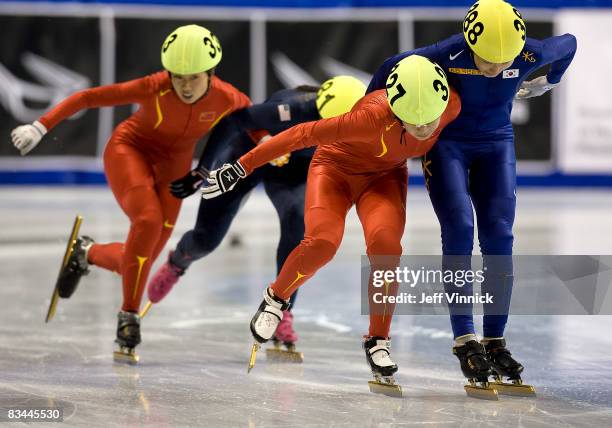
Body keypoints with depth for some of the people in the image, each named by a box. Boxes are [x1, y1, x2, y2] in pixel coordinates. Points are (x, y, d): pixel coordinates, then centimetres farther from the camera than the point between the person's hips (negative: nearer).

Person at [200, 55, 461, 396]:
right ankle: (276, 299, 3)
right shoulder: (375, 116, -39)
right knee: (322, 242, -28)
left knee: (385, 243, -25)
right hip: (336, 167, -3)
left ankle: (379, 341, -9)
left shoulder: (453, 106, -26)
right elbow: (306, 134, -31)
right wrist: (242, 167, -27)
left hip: (384, 175, 3)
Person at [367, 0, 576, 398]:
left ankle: (496, 342, 0)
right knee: (459, 229, -17)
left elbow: (568, 44, 0)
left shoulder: (531, 54, -23)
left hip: (496, 144, 3)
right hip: (446, 143, -3)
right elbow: (394, 67, -13)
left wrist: (546, 83, 18)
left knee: (499, 236, -7)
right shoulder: (448, 54, -30)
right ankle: (465, 340, -15)